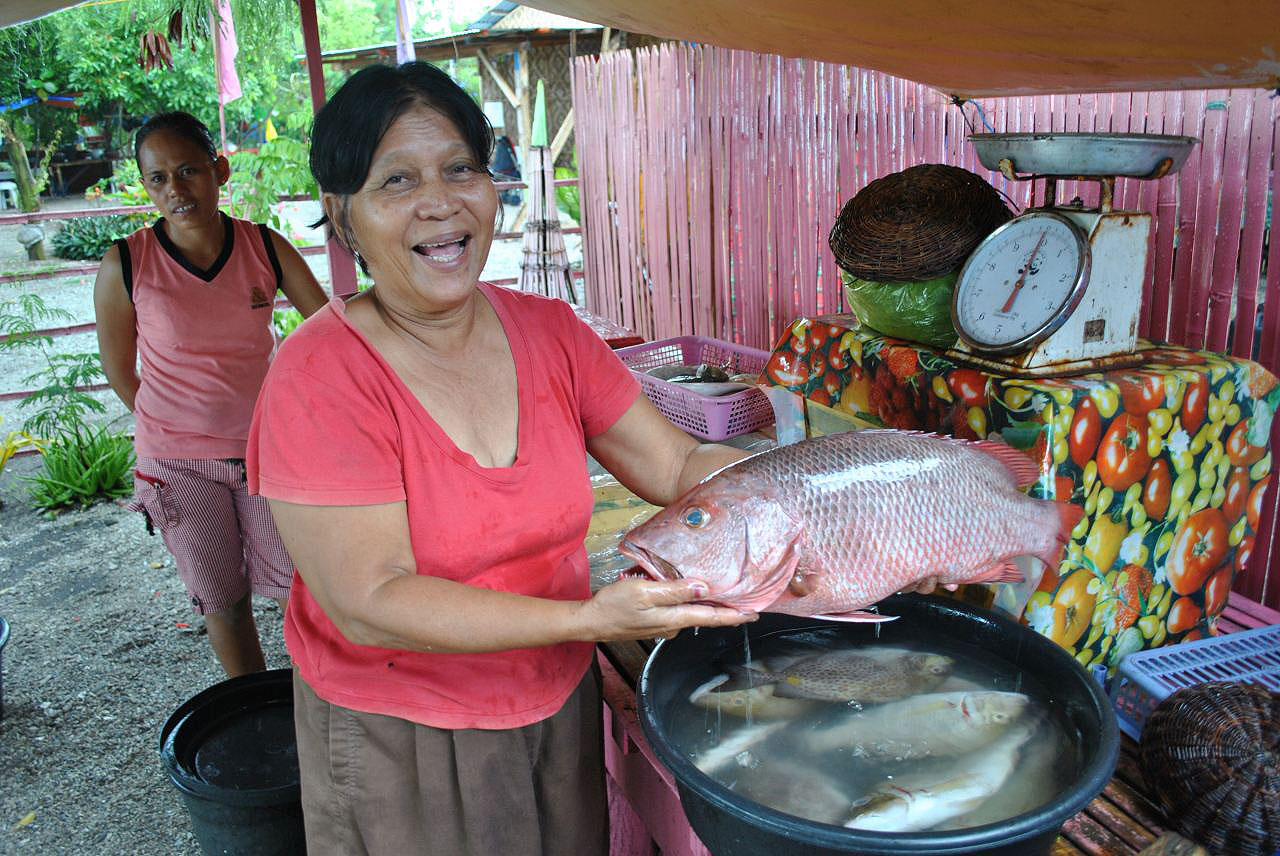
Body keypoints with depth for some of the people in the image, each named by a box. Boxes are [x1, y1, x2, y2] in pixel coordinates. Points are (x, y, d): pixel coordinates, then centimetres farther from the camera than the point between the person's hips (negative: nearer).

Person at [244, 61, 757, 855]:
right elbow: (369, 603, -25)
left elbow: (678, 465, -5)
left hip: (559, 706, 5)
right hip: (398, 741, -4)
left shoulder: (549, 332, -4)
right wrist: (593, 617, -34)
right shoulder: (318, 379, -21)